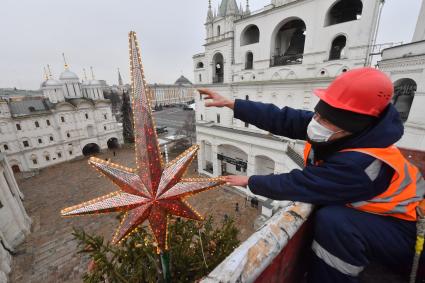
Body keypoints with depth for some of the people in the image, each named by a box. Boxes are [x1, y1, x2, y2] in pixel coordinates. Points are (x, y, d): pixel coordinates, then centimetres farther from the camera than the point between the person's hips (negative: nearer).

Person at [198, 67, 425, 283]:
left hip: (399, 229, -8)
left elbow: (297, 185, -33)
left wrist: (250, 181, -18)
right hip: (362, 209, 8)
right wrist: (230, 103, -21)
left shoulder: (360, 163, -38)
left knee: (332, 221, -31)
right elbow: (281, 119, -20)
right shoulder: (336, 132, -16)